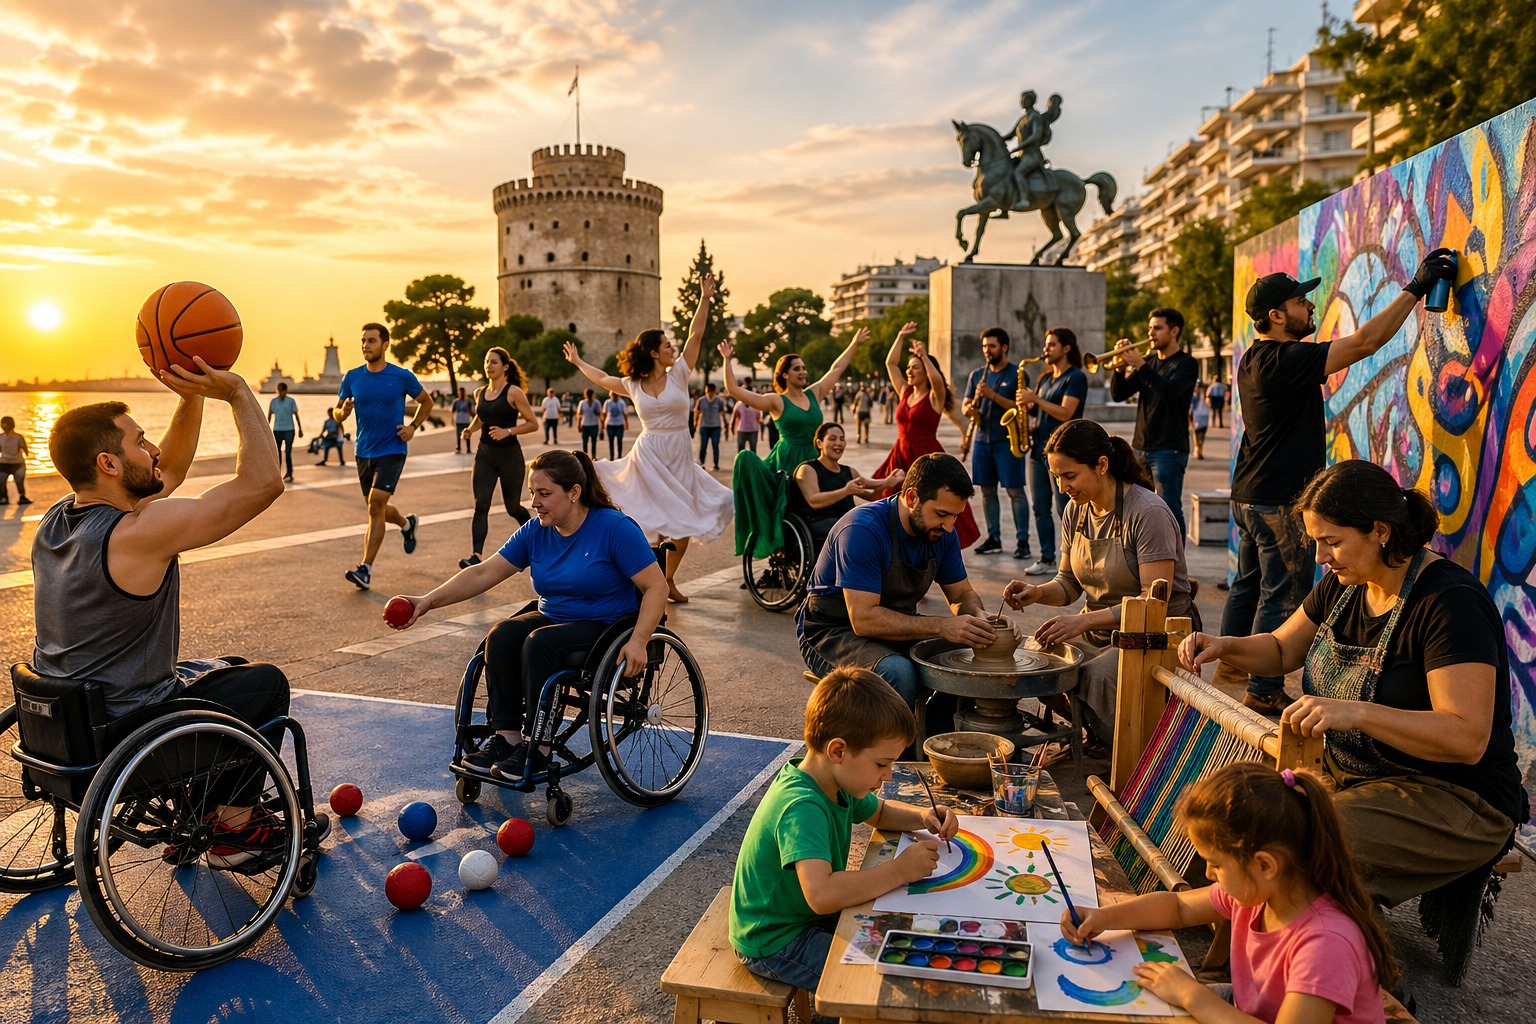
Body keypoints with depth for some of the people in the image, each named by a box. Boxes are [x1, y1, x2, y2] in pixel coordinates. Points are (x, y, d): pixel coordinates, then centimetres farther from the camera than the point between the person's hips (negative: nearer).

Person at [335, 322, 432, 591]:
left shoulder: (402, 376, -6)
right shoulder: (352, 377, 2)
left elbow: (426, 402, 10)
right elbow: (337, 415, 9)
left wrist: (413, 426, -4)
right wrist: (344, 410, -14)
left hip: (392, 451, -5)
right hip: (363, 452, 5)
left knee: (376, 505, -17)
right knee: (378, 508, 15)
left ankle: (365, 568, -15)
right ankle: (406, 524, 49)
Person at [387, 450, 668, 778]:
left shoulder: (616, 528, -15)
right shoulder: (535, 531, 1)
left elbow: (656, 586, -15)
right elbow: (483, 573, -1)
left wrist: (637, 641, -26)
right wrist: (428, 601, -12)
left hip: (608, 627, -6)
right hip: (554, 618, 6)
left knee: (539, 643, -31)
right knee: (501, 635, -21)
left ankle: (538, 749, -20)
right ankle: (506, 737, -17)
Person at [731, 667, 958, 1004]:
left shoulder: (836, 783, -3)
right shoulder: (802, 808, -32)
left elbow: (880, 812, 17)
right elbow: (821, 894, -46)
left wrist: (922, 817, -4)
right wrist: (899, 870, -34)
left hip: (808, 915, 9)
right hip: (774, 943, -9)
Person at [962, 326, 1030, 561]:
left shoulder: (1017, 374, -3)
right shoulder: (977, 374, 13)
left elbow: (1021, 408, -12)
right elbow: (965, 404, 12)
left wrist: (993, 395, -20)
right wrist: (970, 409, -12)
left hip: (1007, 439, -5)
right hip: (982, 438, 5)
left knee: (1015, 490, -5)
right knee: (987, 489, 8)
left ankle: (1022, 541, 0)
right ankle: (993, 537, 18)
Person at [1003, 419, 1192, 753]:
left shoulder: (1148, 513, -21)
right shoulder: (1076, 511, 2)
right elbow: (1069, 584, 10)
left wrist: (1085, 621, -34)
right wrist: (1039, 592, -13)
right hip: (1099, 630, 7)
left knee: (1096, 676, -34)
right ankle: (1088, 728, 8)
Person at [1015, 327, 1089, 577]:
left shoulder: (1076, 377, -7)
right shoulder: (1045, 378, 17)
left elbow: (1065, 413, -18)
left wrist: (1035, 399, -18)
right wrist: (1028, 404, 2)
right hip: (1038, 448, 8)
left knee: (1064, 509, -6)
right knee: (1040, 507, 8)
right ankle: (1047, 559, 14)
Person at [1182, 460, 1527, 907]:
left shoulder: (1452, 602, -22)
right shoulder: (1344, 585, 4)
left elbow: (1468, 739, -29)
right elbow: (1281, 650, 17)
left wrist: (1357, 712, -42)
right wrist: (1223, 645, -4)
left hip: (1455, 801, -8)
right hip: (1348, 769, 8)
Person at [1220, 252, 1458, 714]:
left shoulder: (1254, 359, 9)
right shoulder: (1286, 360, -20)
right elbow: (1365, 342, -21)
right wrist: (1415, 288, -14)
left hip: (1249, 497, 10)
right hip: (1280, 502, -10)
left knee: (1248, 585, 18)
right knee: (1282, 596, -1)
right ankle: (1263, 691, 5)